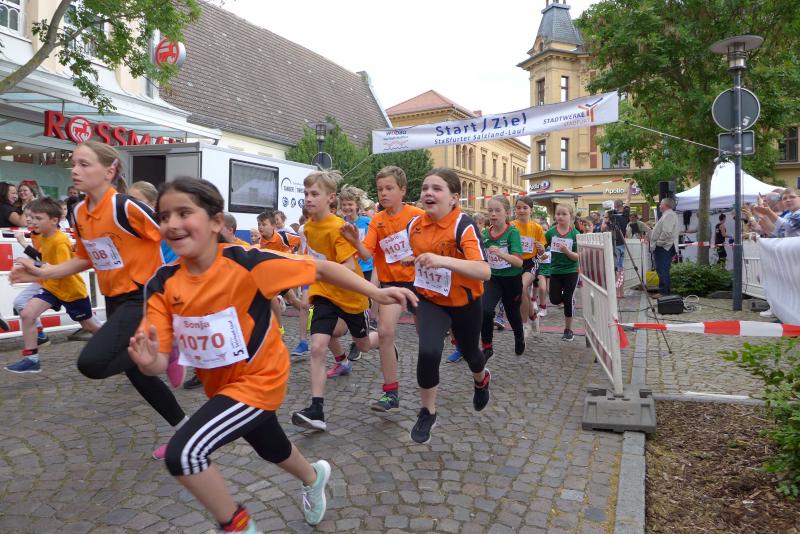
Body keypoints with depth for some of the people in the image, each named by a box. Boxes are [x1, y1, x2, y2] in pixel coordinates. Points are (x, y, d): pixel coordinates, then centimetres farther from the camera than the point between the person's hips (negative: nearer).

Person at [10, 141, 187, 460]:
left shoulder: (126, 206, -19)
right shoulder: (80, 213, 6)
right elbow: (86, 259, 17)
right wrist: (40, 273, 6)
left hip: (142, 298, -8)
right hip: (115, 300, 9)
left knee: (92, 363, -23)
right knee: (134, 370, 14)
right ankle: (183, 427, 31)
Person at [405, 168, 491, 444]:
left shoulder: (464, 226, -25)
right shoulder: (415, 225, -8)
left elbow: (484, 271, -39)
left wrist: (443, 260, -49)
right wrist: (412, 260, -7)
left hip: (465, 303, -2)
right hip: (431, 301, 2)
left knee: (469, 352, 20)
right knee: (428, 352, -20)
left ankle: (481, 380, 59)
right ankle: (428, 412, 6)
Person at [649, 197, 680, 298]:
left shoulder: (668, 215, -13)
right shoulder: (669, 215, 21)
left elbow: (667, 232, -24)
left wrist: (658, 242, -15)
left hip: (663, 248, -11)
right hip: (665, 247, 11)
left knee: (662, 270, -10)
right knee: (663, 270, 14)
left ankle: (663, 292, -9)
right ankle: (666, 290, 19)